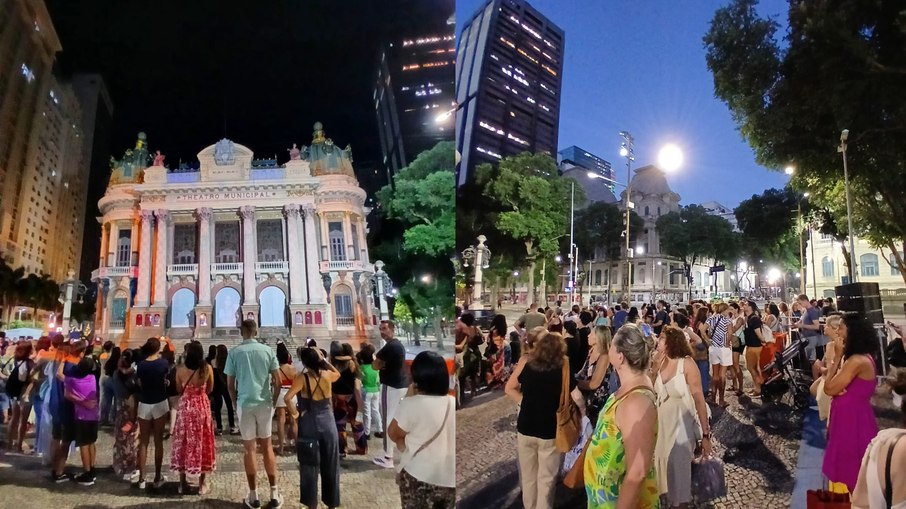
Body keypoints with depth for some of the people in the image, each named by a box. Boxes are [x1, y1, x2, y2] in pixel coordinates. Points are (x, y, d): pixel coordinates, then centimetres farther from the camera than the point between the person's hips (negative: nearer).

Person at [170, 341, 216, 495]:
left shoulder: (180, 369, -9)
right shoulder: (207, 368, -10)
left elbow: (179, 390, 3)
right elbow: (210, 390, 3)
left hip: (185, 407, 0)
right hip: (202, 406, 0)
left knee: (183, 442, 11)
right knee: (202, 442, 9)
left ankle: (183, 483, 18)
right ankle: (202, 483, 15)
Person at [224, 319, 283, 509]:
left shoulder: (235, 352, -3)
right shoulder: (267, 350, 0)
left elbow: (230, 384, 1)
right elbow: (277, 381, -1)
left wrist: (235, 403, 16)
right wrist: (274, 401, 12)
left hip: (245, 404, -1)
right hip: (265, 403, 1)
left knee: (249, 449, 7)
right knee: (267, 446, 12)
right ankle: (274, 493, 13)